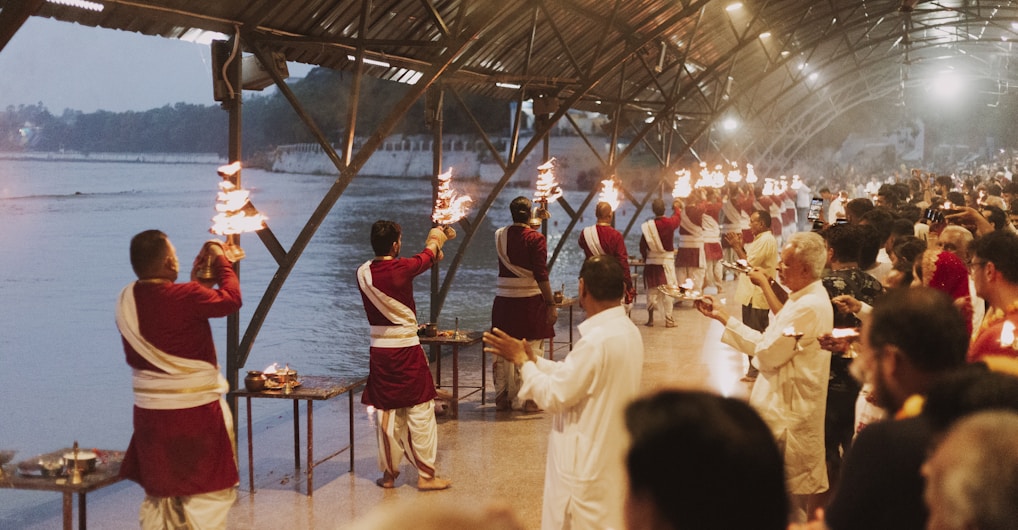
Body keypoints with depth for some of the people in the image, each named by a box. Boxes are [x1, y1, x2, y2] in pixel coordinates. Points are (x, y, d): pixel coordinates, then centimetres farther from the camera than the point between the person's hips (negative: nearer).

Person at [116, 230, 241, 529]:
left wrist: (196, 280, 18)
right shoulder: (186, 297, -21)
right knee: (208, 495, 5)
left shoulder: (126, 301, 2)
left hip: (149, 412, 7)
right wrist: (220, 261, 7)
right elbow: (232, 300, -6)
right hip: (195, 412, -7)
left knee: (158, 495, 19)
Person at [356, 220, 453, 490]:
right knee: (420, 410, 4)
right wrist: (436, 238, 32)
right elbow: (427, 257, 8)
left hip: (379, 348, 5)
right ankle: (426, 474, 8)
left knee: (385, 411, 11)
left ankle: (389, 473, 18)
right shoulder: (403, 268, -14)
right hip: (406, 348, -5)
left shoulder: (363, 273, 1)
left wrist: (434, 240, 31)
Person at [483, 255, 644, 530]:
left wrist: (522, 361, -7)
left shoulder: (596, 341, -26)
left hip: (588, 463, -9)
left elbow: (554, 396, -20)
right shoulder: (627, 330, 4)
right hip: (611, 455, 9)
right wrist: (533, 359, 5)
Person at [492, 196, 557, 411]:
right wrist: (551, 304, -10)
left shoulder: (500, 236, 6)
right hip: (530, 299, -5)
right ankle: (526, 399, 3)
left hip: (503, 301, 5)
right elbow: (541, 276, -15)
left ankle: (502, 398, 18)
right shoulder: (535, 239, -10)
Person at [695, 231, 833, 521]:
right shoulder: (803, 299, 11)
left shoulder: (810, 307, -24)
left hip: (788, 416, -10)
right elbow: (763, 343, 13)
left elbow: (767, 355, -21)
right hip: (782, 410, 10)